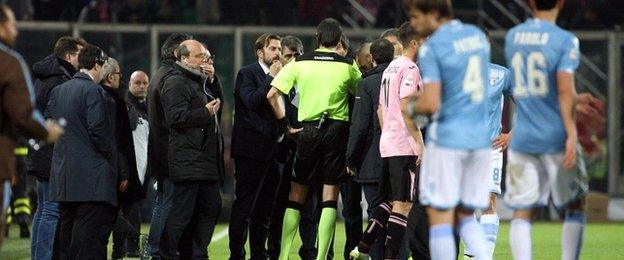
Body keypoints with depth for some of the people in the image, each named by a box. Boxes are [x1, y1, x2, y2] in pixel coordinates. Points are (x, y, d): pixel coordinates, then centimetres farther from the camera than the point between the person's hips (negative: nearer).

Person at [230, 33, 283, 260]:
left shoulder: (277, 76, 17)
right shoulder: (247, 73, -5)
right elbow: (252, 101, -21)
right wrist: (271, 78, -16)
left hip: (270, 150, 8)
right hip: (250, 150, -8)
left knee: (264, 208, 11)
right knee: (244, 205, -7)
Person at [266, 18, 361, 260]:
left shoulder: (300, 63, 2)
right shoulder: (347, 66, -1)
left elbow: (272, 95, -2)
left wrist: (285, 125, 3)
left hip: (307, 129, 1)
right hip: (337, 129, -1)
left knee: (296, 196, 7)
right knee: (330, 196, 1)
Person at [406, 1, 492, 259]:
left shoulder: (431, 48, -12)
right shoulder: (477, 35, 10)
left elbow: (430, 104, -20)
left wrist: (411, 108, 2)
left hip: (446, 139, -6)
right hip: (481, 138, 6)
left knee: (440, 216, 0)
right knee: (465, 216, 14)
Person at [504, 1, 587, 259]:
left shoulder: (512, 37, 9)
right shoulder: (565, 40, -7)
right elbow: (565, 89, -18)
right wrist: (572, 133, -18)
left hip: (522, 139, 3)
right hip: (556, 137, -3)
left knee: (521, 213, 3)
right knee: (575, 206, 13)